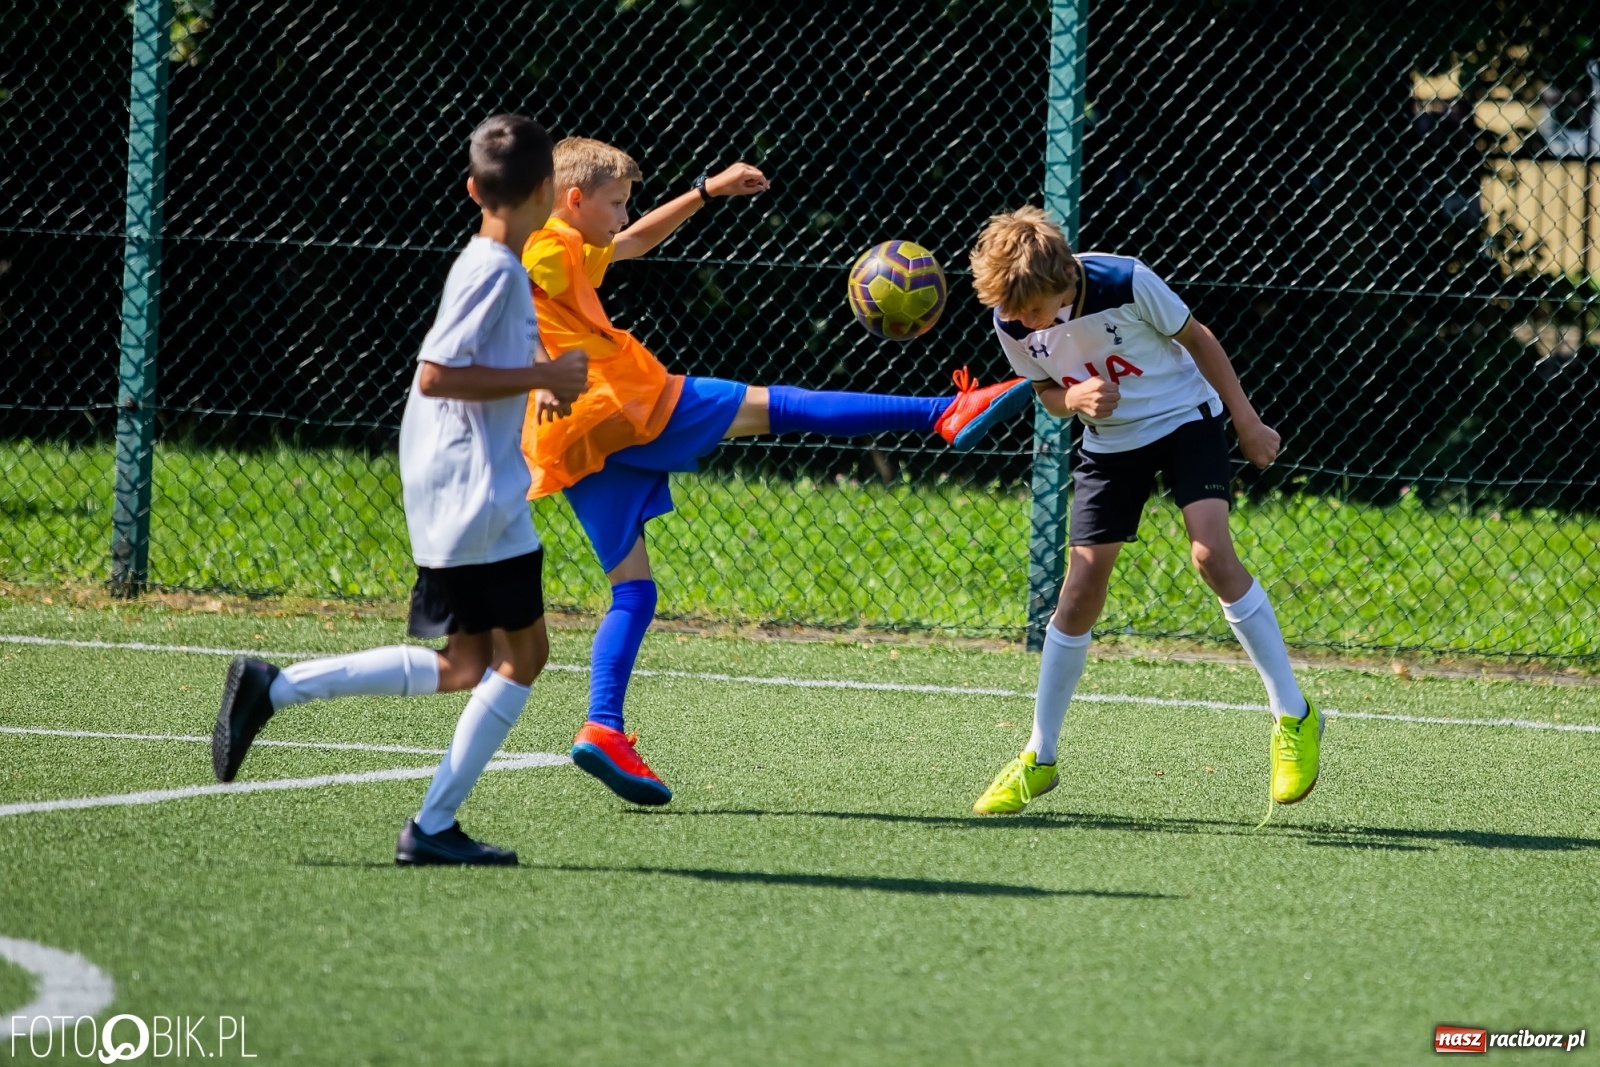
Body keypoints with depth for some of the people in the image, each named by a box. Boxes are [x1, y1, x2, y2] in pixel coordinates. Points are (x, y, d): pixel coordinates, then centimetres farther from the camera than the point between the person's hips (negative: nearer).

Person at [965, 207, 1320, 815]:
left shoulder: (1127, 283, -27)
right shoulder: (1010, 322, -16)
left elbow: (1196, 339, -10)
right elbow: (1048, 395, 2)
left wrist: (1247, 422, -4)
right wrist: (1075, 398, -23)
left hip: (1185, 417, -3)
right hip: (1110, 440, 3)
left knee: (1212, 554, -23)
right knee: (1082, 586, -4)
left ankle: (1294, 718, -12)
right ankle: (1038, 760, 7)